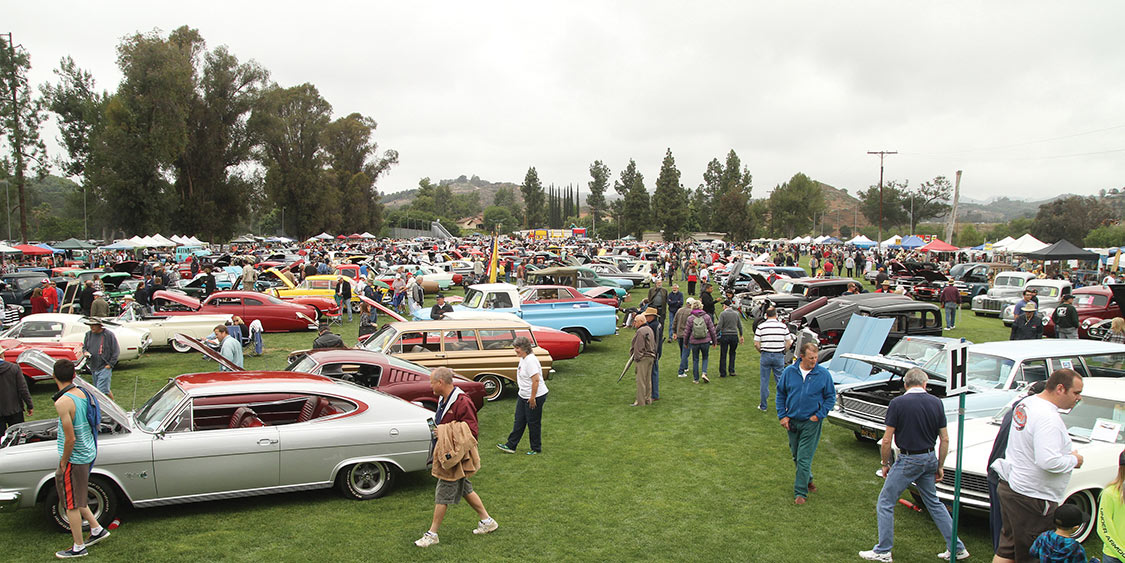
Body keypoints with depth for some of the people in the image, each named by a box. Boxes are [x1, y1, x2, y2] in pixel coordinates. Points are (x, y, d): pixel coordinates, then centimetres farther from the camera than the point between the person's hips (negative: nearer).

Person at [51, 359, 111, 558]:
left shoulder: (63, 403, -25)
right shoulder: (82, 393, -1)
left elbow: (70, 439, -24)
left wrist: (63, 462, -11)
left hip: (74, 459, -8)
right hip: (88, 453, 8)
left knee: (71, 505, 9)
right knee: (77, 499, 25)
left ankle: (78, 547, 22)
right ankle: (97, 529, 33)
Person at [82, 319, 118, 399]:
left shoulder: (109, 335, -8)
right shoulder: (88, 335, 8)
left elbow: (116, 351, -5)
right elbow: (84, 347, 21)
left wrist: (110, 364, -10)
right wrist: (85, 352, -3)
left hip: (105, 368, -6)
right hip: (93, 368, 6)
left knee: (102, 389, -14)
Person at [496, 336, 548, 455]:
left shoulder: (530, 360, -24)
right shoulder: (523, 359, 8)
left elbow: (536, 380, -27)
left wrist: (532, 398, -24)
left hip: (535, 396, -10)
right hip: (524, 396, 10)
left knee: (533, 423, 3)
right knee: (519, 421, 14)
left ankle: (536, 449, 17)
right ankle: (511, 446, 22)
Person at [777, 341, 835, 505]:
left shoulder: (823, 374, -9)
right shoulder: (789, 372, -4)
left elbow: (831, 397, 2)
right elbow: (780, 394, 7)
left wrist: (819, 415, -7)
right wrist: (782, 415, 1)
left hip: (811, 423, -3)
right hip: (792, 421, 3)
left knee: (804, 458, -5)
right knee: (796, 456, 17)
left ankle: (801, 492, 5)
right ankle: (807, 479, 41)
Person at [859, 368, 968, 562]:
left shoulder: (898, 403, -12)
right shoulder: (936, 402, 1)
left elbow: (887, 440, -11)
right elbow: (945, 439, 4)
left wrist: (885, 464, 2)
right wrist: (940, 466, 14)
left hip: (908, 460, -5)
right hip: (930, 458, 5)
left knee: (885, 503, 6)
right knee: (934, 503, 22)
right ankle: (957, 547, 26)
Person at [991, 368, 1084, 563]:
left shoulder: (1026, 403, 6)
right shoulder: (1048, 418, -24)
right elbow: (1048, 462, -31)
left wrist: (1067, 452, 11)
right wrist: (1074, 460, -12)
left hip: (1010, 485, 9)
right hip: (1031, 498, -9)